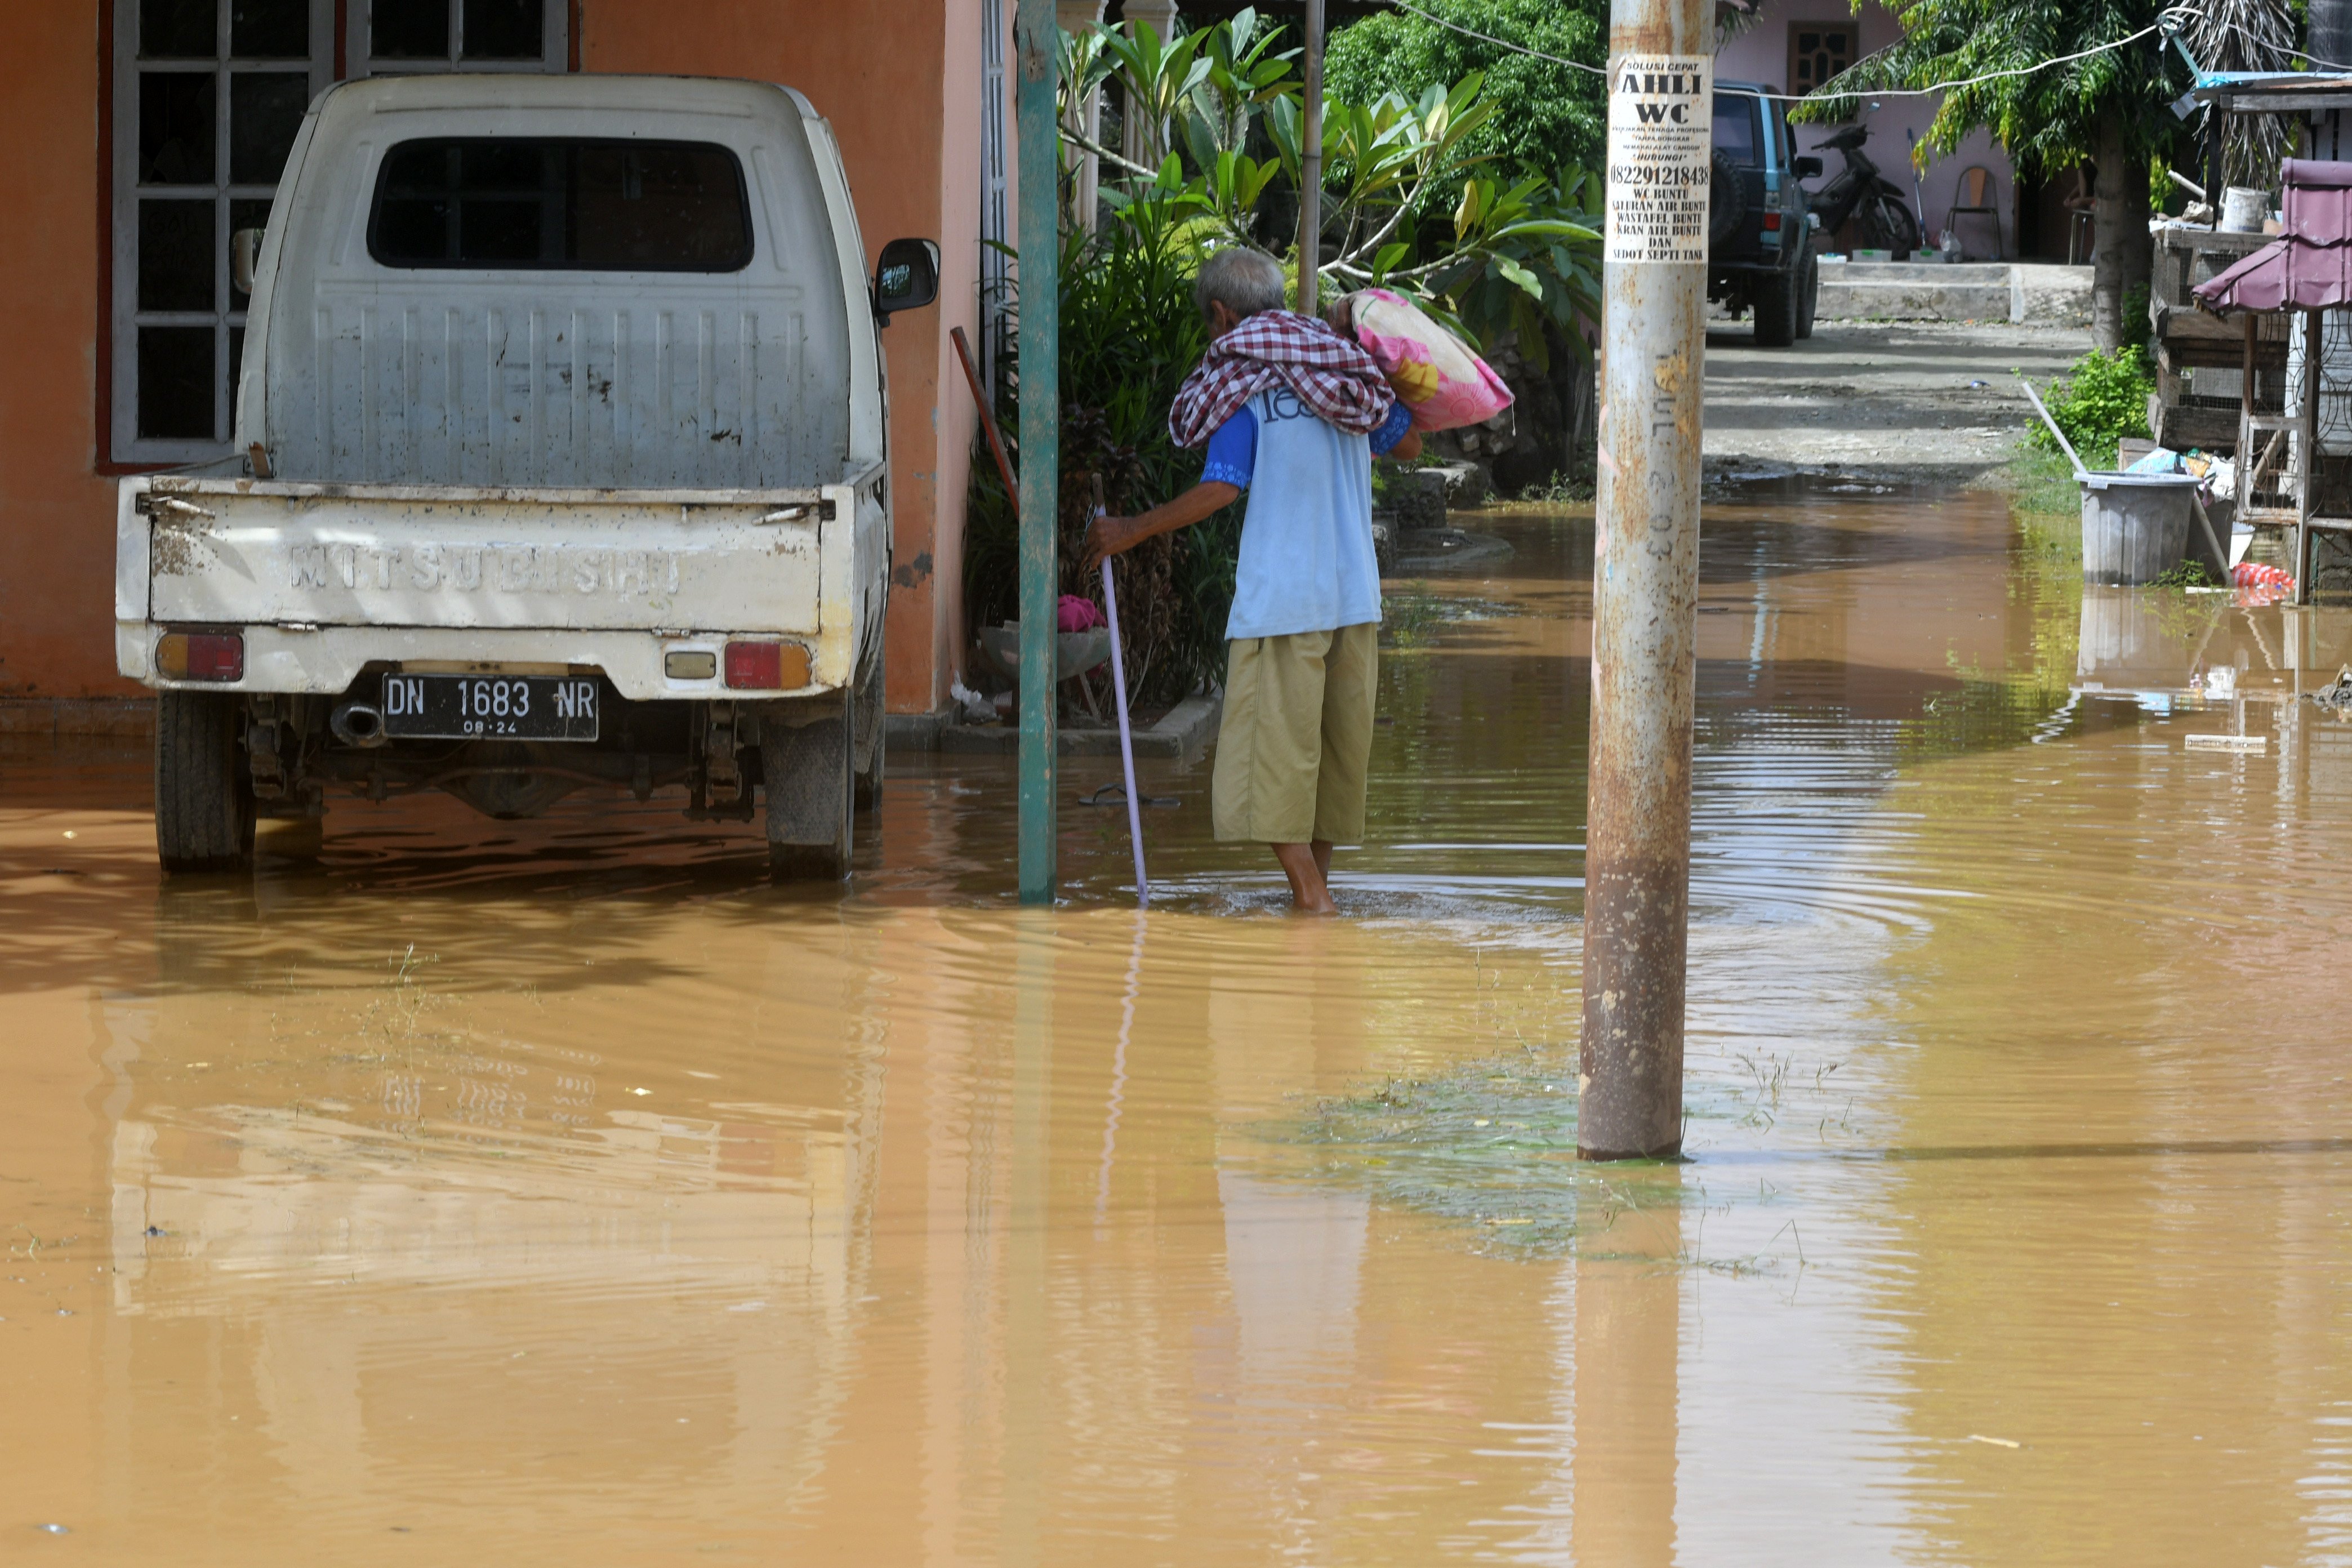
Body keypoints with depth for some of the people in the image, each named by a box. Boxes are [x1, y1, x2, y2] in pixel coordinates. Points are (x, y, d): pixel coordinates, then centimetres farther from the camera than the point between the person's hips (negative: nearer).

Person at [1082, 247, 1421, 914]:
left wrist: (1131, 532, -7)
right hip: (1354, 595, 6)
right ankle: (1318, 879, 22)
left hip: (1283, 601, -6)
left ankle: (1310, 891, -10)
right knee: (1340, 743, 14)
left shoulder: (1242, 384, -8)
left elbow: (1220, 489, -16)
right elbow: (1407, 443, 18)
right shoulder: (1340, 366, 9)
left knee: (1274, 747, -3)